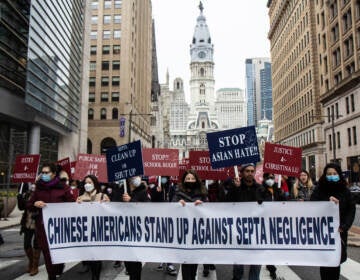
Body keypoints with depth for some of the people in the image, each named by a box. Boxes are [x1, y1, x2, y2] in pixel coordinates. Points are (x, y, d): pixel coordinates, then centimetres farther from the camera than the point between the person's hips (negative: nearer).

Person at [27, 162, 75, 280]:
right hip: (42, 226, 3)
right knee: (47, 253, 4)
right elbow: (28, 205, 14)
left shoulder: (63, 187, -2)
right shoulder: (38, 188, 9)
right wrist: (35, 204, -7)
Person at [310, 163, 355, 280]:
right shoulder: (319, 190, -2)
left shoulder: (345, 191, 5)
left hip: (339, 233, 2)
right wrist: (327, 201, -24)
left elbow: (351, 210, 4)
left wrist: (343, 227, -8)